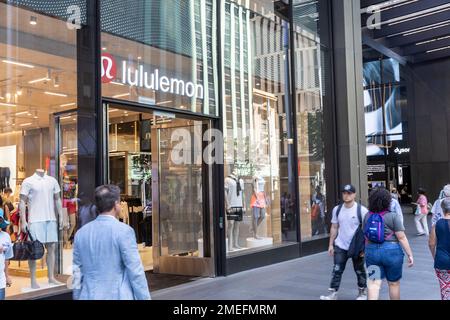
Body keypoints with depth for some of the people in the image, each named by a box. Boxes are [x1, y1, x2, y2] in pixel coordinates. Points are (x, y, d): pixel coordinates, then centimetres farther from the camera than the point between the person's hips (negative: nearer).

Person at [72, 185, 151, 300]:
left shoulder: (81, 233, 4)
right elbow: (135, 271, -12)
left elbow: (77, 272, 10)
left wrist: (77, 296, 20)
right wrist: (144, 297, -5)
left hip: (89, 295, 5)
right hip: (118, 296, -5)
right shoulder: (124, 231, -12)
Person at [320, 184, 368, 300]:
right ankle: (332, 293, 3)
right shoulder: (337, 209, 2)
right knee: (337, 270, -1)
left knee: (360, 271, 13)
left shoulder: (361, 210, -10)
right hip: (340, 246, 3)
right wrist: (331, 244, 6)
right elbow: (334, 228, 8)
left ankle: (362, 292, 30)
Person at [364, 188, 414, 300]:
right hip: (391, 251, -3)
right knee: (394, 283, 14)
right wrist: (410, 254, -5)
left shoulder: (367, 216, 4)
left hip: (371, 251, 3)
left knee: (374, 284, 2)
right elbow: (401, 238, -10)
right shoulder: (393, 216, -9)